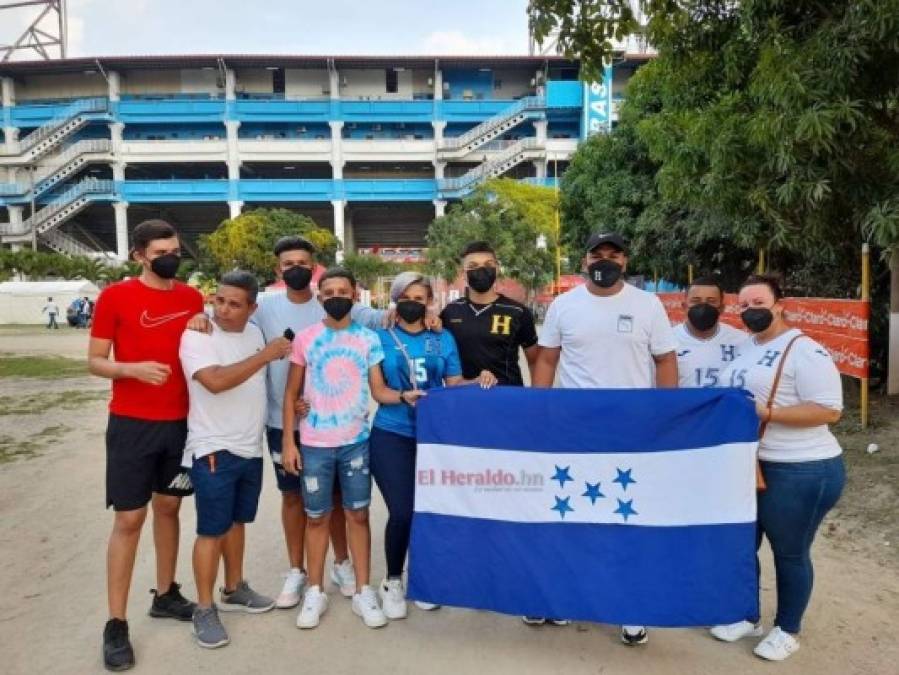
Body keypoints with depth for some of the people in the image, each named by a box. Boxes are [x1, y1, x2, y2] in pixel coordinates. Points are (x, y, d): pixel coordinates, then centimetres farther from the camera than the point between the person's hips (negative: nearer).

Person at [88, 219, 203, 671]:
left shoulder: (192, 298, 5)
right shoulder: (114, 297, -7)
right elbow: (94, 361, -5)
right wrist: (133, 368, -23)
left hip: (181, 422, 4)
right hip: (132, 424, -4)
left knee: (168, 507, 15)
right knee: (129, 519, 0)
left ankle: (165, 595, 31)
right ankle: (116, 624, 12)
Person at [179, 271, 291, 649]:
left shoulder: (255, 333, 6)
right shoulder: (196, 336, -15)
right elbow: (216, 381, -31)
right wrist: (267, 354, -27)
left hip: (251, 448, 7)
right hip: (213, 450, -7)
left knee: (237, 521, 19)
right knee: (212, 530, 1)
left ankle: (234, 590, 34)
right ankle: (204, 609, 15)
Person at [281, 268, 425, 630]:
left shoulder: (369, 339, 0)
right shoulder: (305, 339, -2)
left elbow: (379, 390, -3)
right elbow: (291, 394, 3)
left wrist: (403, 395, -24)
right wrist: (288, 442, -2)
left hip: (356, 442, 0)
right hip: (314, 444, 0)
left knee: (358, 515, 8)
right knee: (317, 517, 10)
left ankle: (363, 592, 20)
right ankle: (315, 592, 25)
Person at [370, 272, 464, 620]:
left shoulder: (443, 339, 7)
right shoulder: (381, 337, 1)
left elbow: (455, 385, 8)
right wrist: (404, 396, -20)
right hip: (391, 436, -2)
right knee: (402, 511, -5)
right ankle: (392, 582, 20)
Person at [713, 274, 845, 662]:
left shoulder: (804, 351, -16)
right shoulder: (746, 347, 10)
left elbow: (829, 411, -21)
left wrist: (768, 413, -27)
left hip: (800, 472, -8)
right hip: (747, 466, 8)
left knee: (790, 553, 9)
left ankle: (788, 631, 29)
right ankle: (748, 618, 36)